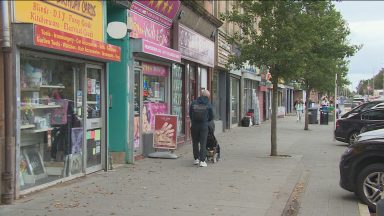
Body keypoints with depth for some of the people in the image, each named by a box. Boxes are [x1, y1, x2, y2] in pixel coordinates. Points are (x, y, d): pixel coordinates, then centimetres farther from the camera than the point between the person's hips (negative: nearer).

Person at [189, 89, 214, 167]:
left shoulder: (193, 103, 0)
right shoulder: (208, 105, -3)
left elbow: (190, 114, 6)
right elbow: (211, 117, 5)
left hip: (194, 125, 2)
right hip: (204, 126, -2)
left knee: (195, 143, 14)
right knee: (203, 143, 2)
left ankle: (196, 159, 21)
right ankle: (202, 161, -2)